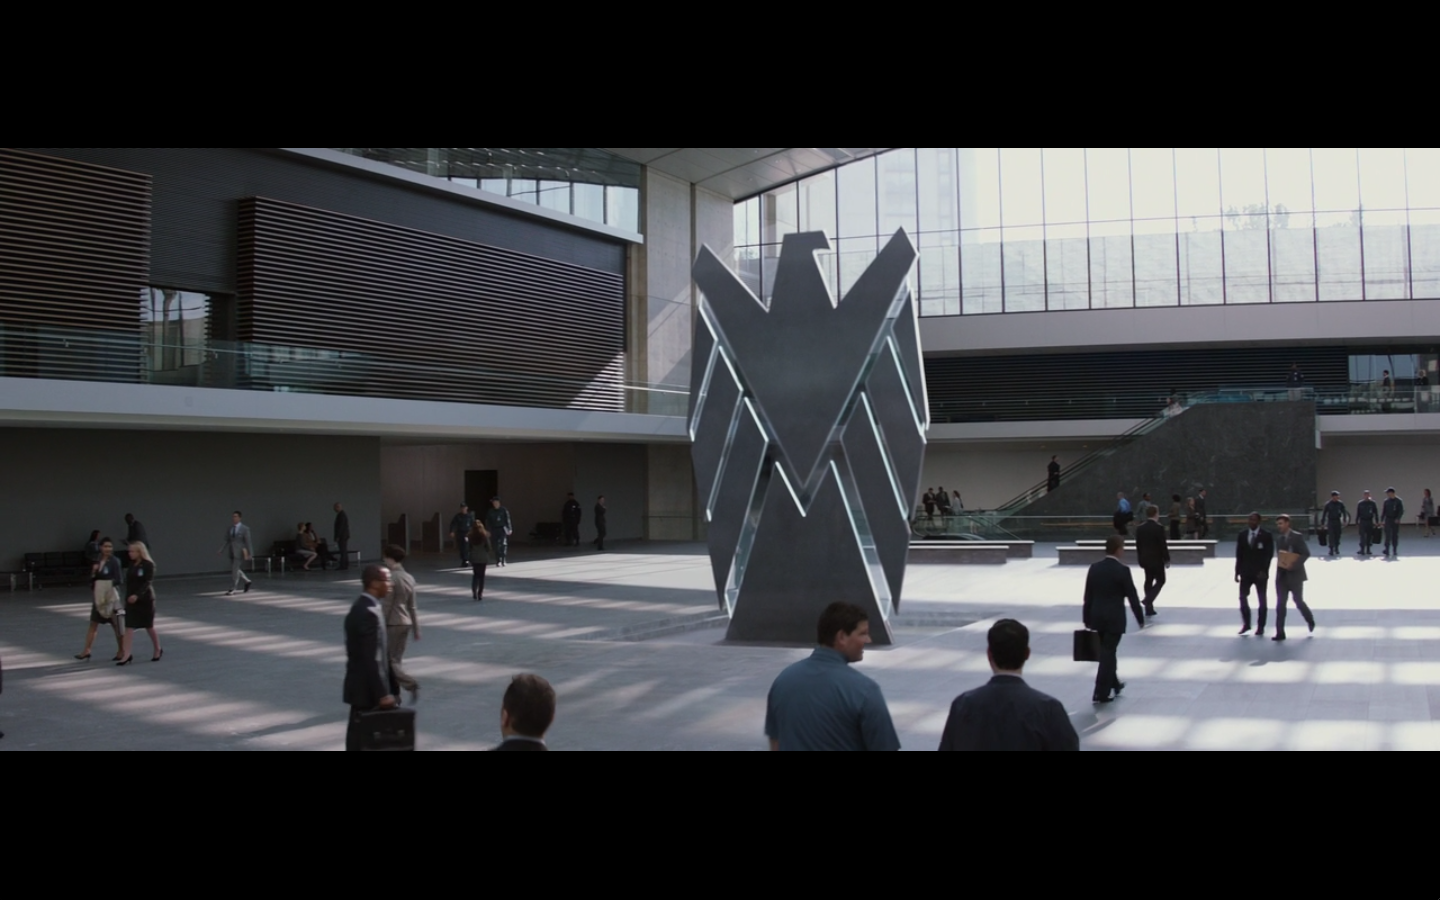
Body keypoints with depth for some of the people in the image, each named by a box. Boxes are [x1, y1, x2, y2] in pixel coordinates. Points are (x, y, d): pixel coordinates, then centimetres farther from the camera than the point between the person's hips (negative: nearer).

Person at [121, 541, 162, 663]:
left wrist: (137, 595, -32)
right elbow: (129, 581, 13)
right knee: (129, 627, -5)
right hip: (131, 599, 5)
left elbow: (148, 582, -20)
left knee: (149, 627, 7)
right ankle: (126, 654, -7)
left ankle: (157, 649, 26)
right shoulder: (132, 564, 8)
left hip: (145, 599, -5)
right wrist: (128, 597, 11)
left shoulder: (148, 565, -11)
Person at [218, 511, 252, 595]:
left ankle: (232, 589, -1)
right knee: (236, 570, 10)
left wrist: (248, 554, -10)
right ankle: (247, 582, 30)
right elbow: (227, 541, 8)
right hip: (232, 552, 6)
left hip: (239, 552, -6)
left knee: (235, 570, -7)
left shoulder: (245, 528, -7)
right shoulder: (230, 528, 8)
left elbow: (247, 542, -8)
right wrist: (220, 550, -2)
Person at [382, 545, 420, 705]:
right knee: (396, 660, 13)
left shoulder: (392, 578, -16)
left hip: (393, 624, -8)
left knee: (389, 661, -1)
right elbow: (412, 607, 11)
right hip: (406, 623, 8)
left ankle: (411, 684, -14)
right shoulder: (409, 578, 7)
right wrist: (416, 630, 14)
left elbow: (387, 605, -17)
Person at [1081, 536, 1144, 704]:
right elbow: (1132, 596, -10)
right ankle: (1101, 693, 1)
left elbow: (1088, 596, 5)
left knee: (1107, 652, 20)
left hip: (1097, 618, 5)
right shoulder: (1123, 570, -14)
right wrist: (1140, 619, 2)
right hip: (1114, 619, -5)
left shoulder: (1094, 568, 1)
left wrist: (1087, 620, 11)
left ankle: (1114, 683, 36)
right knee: (1107, 654, 0)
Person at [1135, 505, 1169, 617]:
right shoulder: (1159, 528, -15)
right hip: (1156, 559, -6)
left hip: (1145, 559, 6)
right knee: (1160, 580, 7)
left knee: (1148, 581, 13)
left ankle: (1149, 608, 14)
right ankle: (1148, 601, -12)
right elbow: (1163, 545, -15)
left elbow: (1138, 545, 7)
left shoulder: (1140, 528, 3)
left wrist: (1140, 559, 15)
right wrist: (1167, 559, -6)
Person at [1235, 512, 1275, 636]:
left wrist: (1264, 571, -17)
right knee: (1243, 597, -1)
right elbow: (1239, 555, 7)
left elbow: (1269, 555, -8)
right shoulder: (1242, 535, 5)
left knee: (1262, 600, 5)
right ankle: (1246, 624, 12)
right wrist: (1237, 572, 3)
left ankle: (1261, 627, 13)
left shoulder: (1267, 536, -4)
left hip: (1260, 573, -3)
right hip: (1246, 572, 3)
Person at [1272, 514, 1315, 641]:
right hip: (1281, 575, 5)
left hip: (1295, 574, -5)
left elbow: (1306, 554, -14)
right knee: (1280, 604, -2)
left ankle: (1310, 621, 36)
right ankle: (1280, 633, -1)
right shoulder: (1278, 538, 10)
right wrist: (1281, 563, -1)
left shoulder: (1298, 537, -9)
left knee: (1299, 602, 5)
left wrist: (1294, 565, -23)